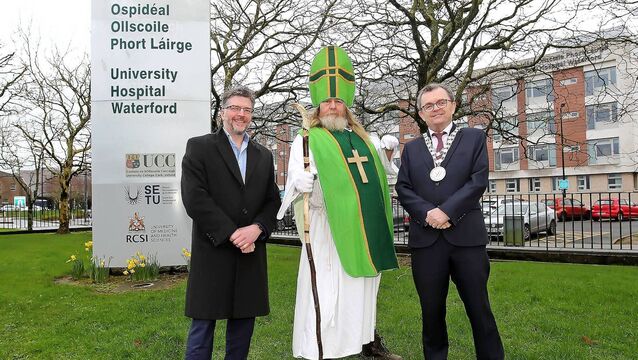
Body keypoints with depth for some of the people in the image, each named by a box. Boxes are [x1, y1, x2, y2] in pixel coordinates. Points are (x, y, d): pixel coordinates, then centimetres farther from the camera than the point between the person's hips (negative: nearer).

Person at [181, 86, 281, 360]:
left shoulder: (264, 156, 15)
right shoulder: (199, 147, 0)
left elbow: (272, 201, 10)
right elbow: (194, 198, -10)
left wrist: (256, 229, -10)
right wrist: (232, 234, -14)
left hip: (251, 254, 5)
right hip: (213, 253, -4)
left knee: (243, 327, 12)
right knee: (203, 326, 4)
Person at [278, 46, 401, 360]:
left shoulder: (361, 137, 17)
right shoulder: (308, 140, 0)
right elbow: (298, 177, -14)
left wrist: (380, 223, 22)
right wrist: (303, 182, -38)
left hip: (367, 228, 6)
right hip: (330, 228, -6)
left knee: (363, 289, 18)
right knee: (328, 291, -4)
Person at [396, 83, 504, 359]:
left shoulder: (474, 138, 9)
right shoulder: (411, 148, 15)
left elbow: (478, 181, -3)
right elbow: (403, 188, 5)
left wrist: (447, 211, -13)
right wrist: (427, 212, -12)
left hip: (466, 235, -2)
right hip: (425, 238, 2)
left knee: (479, 308, 6)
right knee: (432, 310, 10)